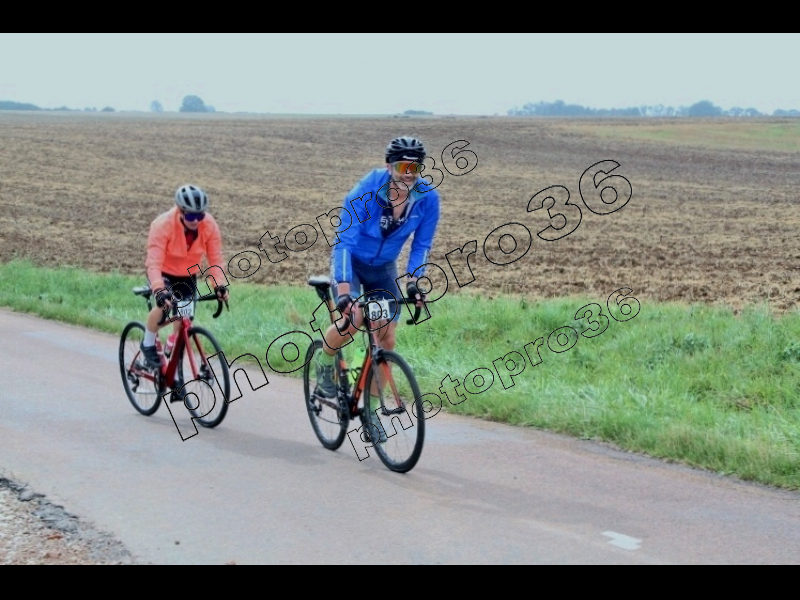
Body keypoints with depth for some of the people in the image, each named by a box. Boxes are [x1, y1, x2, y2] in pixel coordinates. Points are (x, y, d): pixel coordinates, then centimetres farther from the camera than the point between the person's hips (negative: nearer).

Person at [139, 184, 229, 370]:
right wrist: (159, 290, -51)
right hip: (163, 273, -4)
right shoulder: (163, 225, -32)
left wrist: (219, 285, -34)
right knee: (164, 304, -31)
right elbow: (154, 263, -37)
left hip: (187, 277, 4)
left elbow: (215, 258, -19)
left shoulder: (209, 225, -22)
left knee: (183, 323, 0)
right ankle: (148, 345, -4)